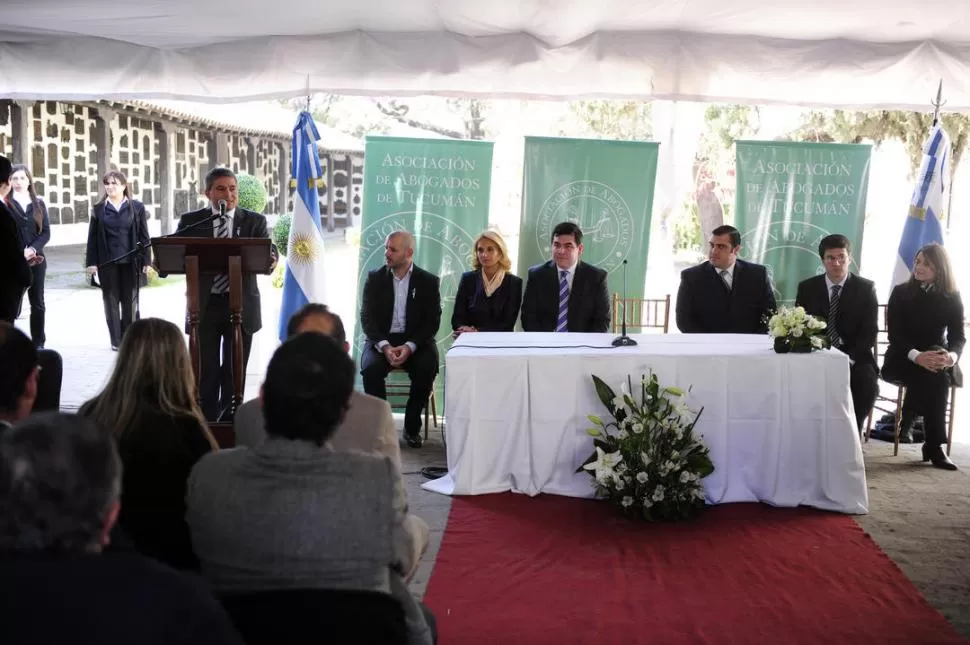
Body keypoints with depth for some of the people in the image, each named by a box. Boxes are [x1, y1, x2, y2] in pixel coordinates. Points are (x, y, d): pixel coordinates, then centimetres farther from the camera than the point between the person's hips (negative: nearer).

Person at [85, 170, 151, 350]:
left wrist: (146, 260, -3)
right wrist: (91, 262, -2)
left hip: (130, 261, -1)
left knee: (130, 301, 5)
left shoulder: (137, 207, 4)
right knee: (111, 301, 4)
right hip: (107, 262, 1)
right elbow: (93, 237, 5)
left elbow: (144, 236, 3)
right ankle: (116, 340, 9)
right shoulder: (99, 209, 6)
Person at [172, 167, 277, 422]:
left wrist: (271, 260, -31)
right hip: (205, 306, 0)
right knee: (206, 370, 3)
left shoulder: (255, 221, 4)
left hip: (241, 305, 0)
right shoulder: (190, 221, 5)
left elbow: (268, 252, -8)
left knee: (235, 370, 8)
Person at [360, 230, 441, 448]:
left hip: (416, 341, -1)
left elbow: (432, 322, -4)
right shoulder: (375, 278, 5)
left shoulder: (428, 281, 1)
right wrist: (384, 346, -19)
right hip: (382, 339, 1)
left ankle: (412, 427, -9)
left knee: (426, 371, -30)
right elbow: (367, 317, -2)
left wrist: (409, 347, -20)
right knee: (370, 369, -30)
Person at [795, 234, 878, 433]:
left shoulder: (865, 288, 3)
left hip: (854, 358, 0)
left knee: (867, 385, -30)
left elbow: (869, 331, -2)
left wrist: (849, 359, -16)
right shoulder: (807, 288, 6)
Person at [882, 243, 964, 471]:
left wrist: (951, 355, -30)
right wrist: (917, 356, -30)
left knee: (938, 371, -34)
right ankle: (934, 444, -26)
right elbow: (894, 334, -10)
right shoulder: (901, 292, -1)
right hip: (902, 360, -2)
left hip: (938, 359, 2)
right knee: (932, 374, -33)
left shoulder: (952, 297, 3)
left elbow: (958, 336, -4)